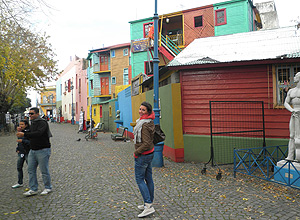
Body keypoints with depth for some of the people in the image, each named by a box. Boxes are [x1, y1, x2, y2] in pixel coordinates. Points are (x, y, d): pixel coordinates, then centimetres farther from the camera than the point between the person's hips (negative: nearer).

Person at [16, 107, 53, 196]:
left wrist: (24, 134, -33)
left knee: (44, 171, 1)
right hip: (32, 150, 9)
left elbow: (38, 133, -30)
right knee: (31, 170, 7)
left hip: (43, 150, -9)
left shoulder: (42, 123, -15)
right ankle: (33, 189, 15)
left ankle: (48, 188, 17)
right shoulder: (33, 123, 14)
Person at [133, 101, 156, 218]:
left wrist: (136, 152, -15)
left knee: (140, 179, -2)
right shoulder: (149, 121, 4)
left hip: (143, 155, -10)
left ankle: (148, 206, -1)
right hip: (150, 154, 10)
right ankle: (149, 203, 26)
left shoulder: (144, 125, -23)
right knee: (148, 178, 15)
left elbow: (146, 143, -25)